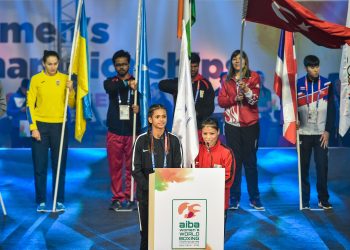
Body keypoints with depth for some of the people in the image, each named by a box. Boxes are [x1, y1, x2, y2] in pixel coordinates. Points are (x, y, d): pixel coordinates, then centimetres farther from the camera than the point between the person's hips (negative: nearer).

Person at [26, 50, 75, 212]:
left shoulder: (65, 79, 4)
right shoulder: (36, 79, 0)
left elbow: (72, 104, 4)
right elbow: (30, 104, 0)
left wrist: (71, 90, -14)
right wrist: (33, 127, -7)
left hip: (60, 126, 1)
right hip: (40, 126, -1)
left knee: (60, 165, 5)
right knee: (40, 166, 1)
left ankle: (59, 201, 13)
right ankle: (41, 201, 10)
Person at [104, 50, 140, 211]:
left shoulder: (137, 83, 8)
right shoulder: (110, 82, 10)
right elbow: (110, 88, -15)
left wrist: (139, 108, -20)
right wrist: (127, 84, -32)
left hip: (132, 131, -1)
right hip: (114, 131, 1)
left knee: (132, 167, -2)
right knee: (115, 166, 2)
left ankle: (129, 197, 6)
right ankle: (117, 198, 10)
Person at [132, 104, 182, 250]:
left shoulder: (173, 140, 3)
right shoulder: (142, 140, -2)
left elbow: (178, 168, 5)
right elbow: (136, 169, -3)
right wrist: (149, 188, -14)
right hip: (146, 193, -1)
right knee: (147, 230, 3)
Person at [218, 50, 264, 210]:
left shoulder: (253, 77, 2)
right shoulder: (227, 80, 11)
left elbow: (254, 99, -8)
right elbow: (220, 100, 3)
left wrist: (247, 90, -27)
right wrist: (234, 99, -13)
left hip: (250, 125, -2)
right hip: (232, 125, 2)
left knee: (250, 161, 0)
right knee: (234, 161, 3)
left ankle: (254, 198, 8)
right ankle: (234, 198, 9)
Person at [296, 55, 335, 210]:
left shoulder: (327, 84, 0)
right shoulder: (298, 84, 0)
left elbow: (331, 109, 1)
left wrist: (327, 131, -5)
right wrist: (295, 121, -11)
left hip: (321, 133, 0)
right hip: (304, 133, 0)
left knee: (322, 166, -1)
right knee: (304, 168, 3)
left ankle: (323, 199, 9)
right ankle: (305, 201, 11)